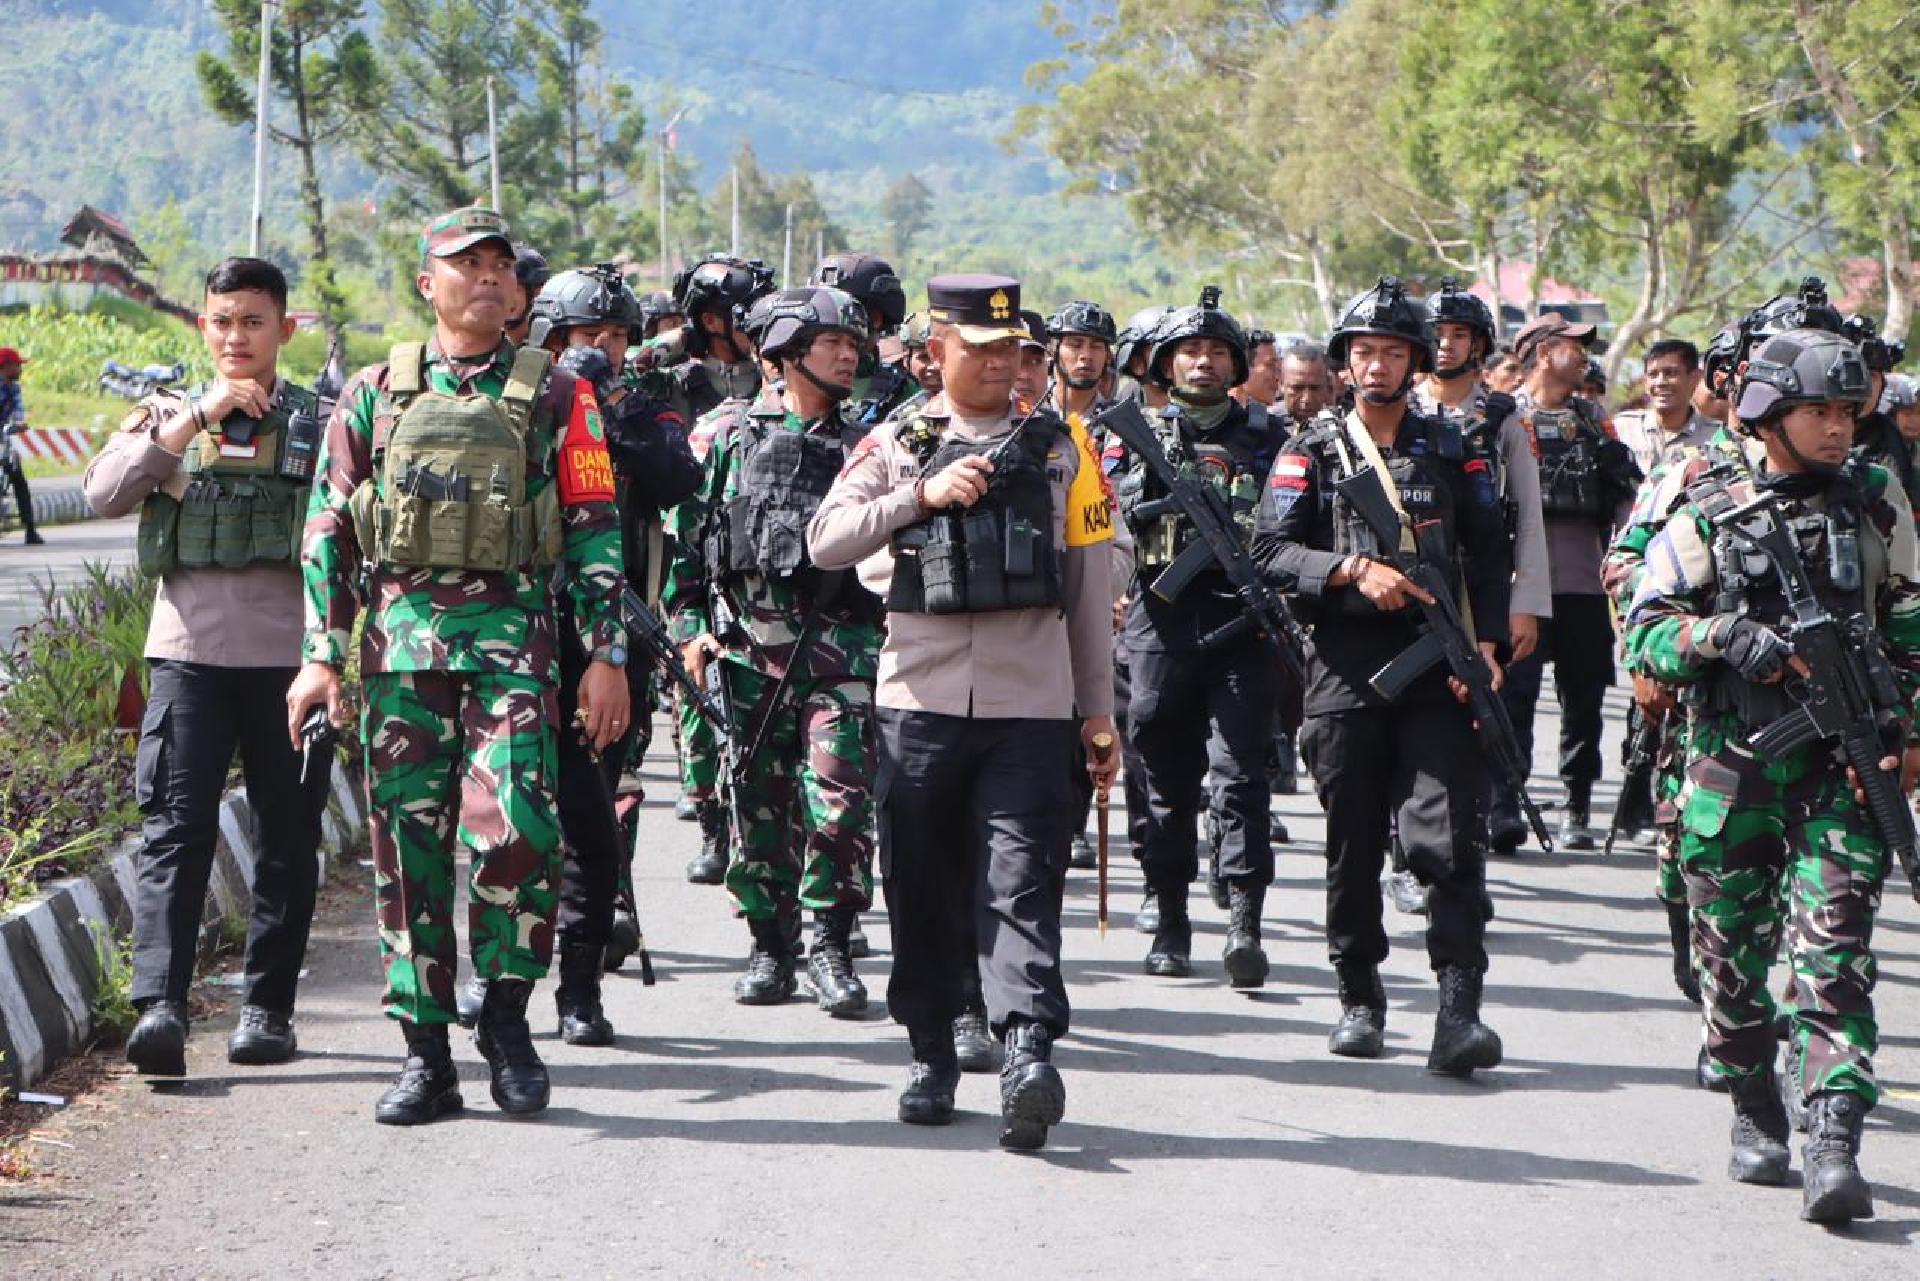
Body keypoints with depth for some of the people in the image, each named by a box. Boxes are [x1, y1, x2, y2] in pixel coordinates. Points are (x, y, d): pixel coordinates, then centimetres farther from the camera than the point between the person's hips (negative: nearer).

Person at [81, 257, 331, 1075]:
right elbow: (104, 493, -5)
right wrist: (199, 417, -9)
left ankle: (268, 1007, 13)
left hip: (289, 651, 0)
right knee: (174, 829, -10)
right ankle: (159, 1003, -18)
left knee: (286, 837, 4)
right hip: (187, 647, 0)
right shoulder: (166, 416, 13)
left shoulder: (323, 424, 10)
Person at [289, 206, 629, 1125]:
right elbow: (328, 529, 11)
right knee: (407, 845, 2)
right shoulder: (375, 394, 11)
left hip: (513, 641, -2)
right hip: (400, 641, 2)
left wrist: (607, 655, -1)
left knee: (512, 832, -16)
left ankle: (506, 1014, 6)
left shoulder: (554, 396, 7)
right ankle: (426, 1055, 10)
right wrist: (322, 656, 3)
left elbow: (594, 531, 6)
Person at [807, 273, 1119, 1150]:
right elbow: (825, 543, -4)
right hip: (920, 703, 1)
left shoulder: (1062, 450, 11)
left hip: (1030, 707, -1)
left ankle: (1029, 1057, -23)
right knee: (924, 889, 6)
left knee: (1022, 885, -13)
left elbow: (1090, 590, 14)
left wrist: (1099, 714, 13)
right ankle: (933, 1059, 19)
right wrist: (923, 495, -15)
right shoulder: (895, 445, 10)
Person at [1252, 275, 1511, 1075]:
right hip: (1346, 666, 0)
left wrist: (1486, 641, -2)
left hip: (1438, 666, 0)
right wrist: (1354, 570, -15)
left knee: (1447, 838, -11)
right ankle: (1359, 999, 19)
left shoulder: (1451, 449, 12)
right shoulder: (1312, 453, 8)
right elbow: (1270, 551, -1)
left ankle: (1459, 1010, -14)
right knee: (1352, 841, 6)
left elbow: (1491, 553, 12)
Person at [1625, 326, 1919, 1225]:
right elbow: (1642, 635, 1)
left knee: (1834, 956, -11)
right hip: (1734, 764, 1)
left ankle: (1833, 1148, -16)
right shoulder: (1708, 517, 3)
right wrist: (1723, 633, -17)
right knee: (1733, 958, 8)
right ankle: (1756, 1119, 27)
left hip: (1846, 768, 0)